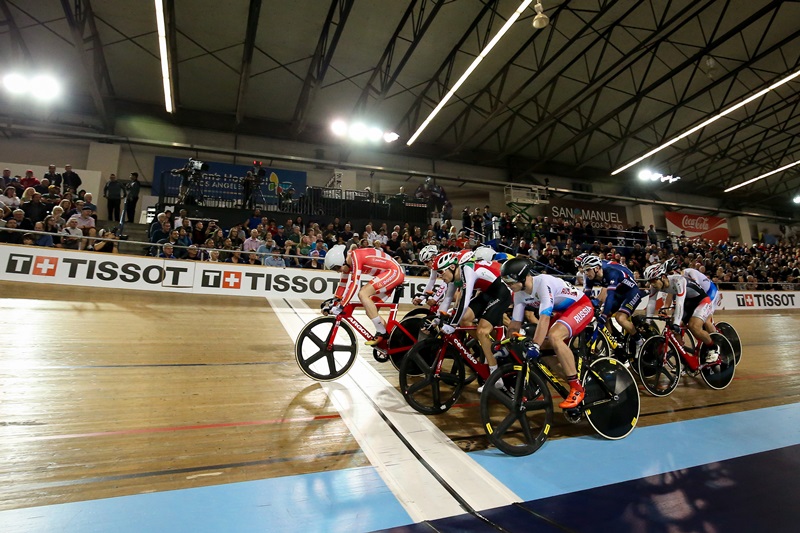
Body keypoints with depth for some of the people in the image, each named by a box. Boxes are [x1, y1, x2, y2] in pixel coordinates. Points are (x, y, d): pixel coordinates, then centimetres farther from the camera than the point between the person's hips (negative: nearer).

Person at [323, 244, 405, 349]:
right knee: (371, 311, 7)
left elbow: (354, 284, -28)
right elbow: (343, 284, 14)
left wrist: (340, 306, -26)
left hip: (394, 271, -10)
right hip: (392, 274, 10)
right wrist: (333, 303, 12)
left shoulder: (355, 256, -22)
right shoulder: (348, 261, 6)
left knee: (362, 294, -21)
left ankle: (381, 332, -15)